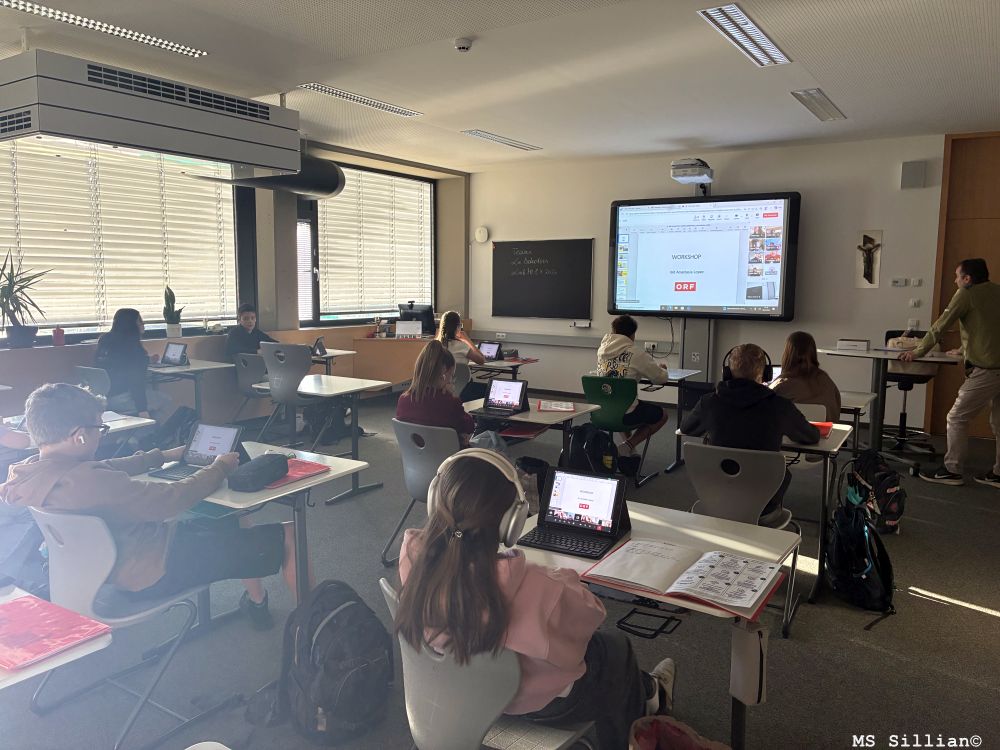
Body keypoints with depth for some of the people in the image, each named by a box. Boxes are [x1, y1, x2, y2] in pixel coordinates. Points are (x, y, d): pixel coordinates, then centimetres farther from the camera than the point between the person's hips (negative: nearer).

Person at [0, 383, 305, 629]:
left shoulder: (30, 471, -4)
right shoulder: (85, 482, -33)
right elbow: (173, 499, -28)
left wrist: (164, 456, 17)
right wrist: (220, 467, -12)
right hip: (155, 572, -10)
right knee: (286, 537, -5)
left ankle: (256, 599, 37)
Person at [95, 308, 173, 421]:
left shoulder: (104, 341, 13)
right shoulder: (132, 345, -14)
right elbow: (136, 380, -20)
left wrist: (148, 360, 41)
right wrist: (142, 409, -20)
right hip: (120, 398, -9)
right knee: (167, 402, 3)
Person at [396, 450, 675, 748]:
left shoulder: (412, 556, -26)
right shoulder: (527, 585, -42)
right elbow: (591, 612, -20)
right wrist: (563, 577, -4)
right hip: (535, 700, -5)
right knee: (615, 646, 25)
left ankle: (643, 693, 53)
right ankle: (644, 698, 56)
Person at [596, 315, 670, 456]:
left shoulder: (602, 350, 5)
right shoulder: (636, 354, -13)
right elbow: (661, 378, -4)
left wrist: (655, 366, 27)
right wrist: (661, 368, 19)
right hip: (625, 415, -7)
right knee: (662, 414, 20)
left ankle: (627, 443, 25)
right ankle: (628, 446, 3)